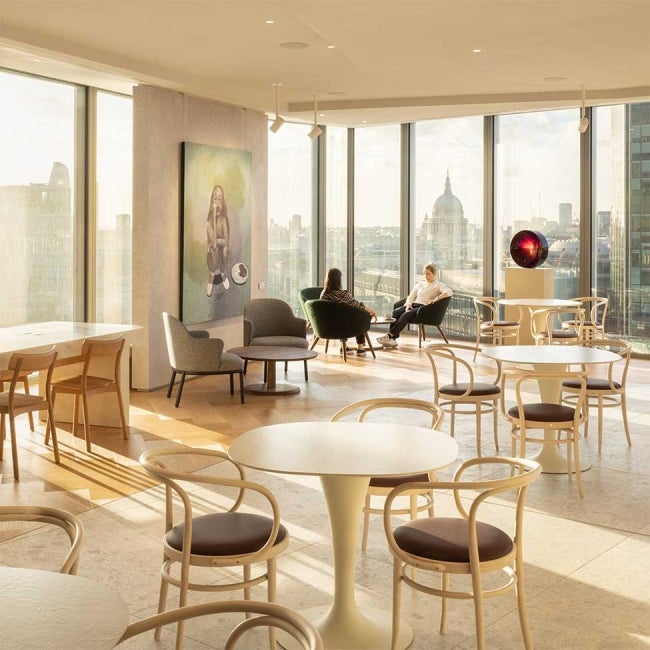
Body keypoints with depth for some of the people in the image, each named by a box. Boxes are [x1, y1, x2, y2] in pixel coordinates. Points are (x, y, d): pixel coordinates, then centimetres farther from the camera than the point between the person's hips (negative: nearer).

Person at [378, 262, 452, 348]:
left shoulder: (438, 285, 8)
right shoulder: (420, 283, 26)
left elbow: (449, 292, -10)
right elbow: (411, 296, 22)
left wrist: (436, 299, -19)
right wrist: (408, 304, 0)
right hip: (413, 305, 5)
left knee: (406, 314, -35)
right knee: (395, 312, -26)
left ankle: (389, 336, -43)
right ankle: (392, 339, -39)